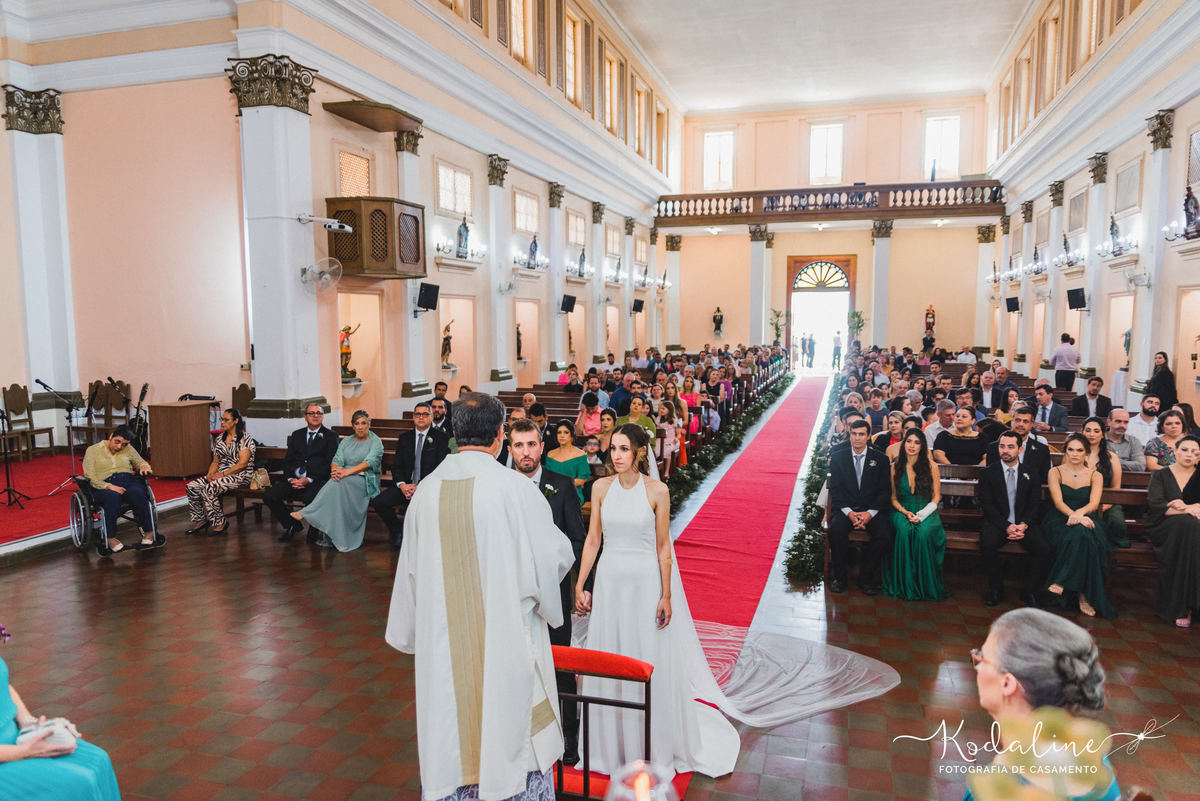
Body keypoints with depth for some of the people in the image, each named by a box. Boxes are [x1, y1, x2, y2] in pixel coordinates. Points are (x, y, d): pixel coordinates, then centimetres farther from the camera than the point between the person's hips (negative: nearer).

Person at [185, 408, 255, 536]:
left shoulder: (245, 439, -8)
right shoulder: (219, 439, 15)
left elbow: (242, 464, -16)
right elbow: (215, 462, 17)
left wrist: (222, 475, -19)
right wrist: (210, 474, -4)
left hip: (240, 476, -7)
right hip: (221, 474, 8)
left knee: (208, 489, -28)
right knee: (192, 486, -13)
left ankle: (220, 523, -14)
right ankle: (200, 520, 0)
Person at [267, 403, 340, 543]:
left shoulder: (330, 436, 6)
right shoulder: (297, 435, 20)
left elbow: (330, 464, -4)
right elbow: (287, 460, 15)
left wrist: (309, 479, -15)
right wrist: (290, 478, -6)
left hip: (317, 480, -5)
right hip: (295, 479, 5)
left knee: (310, 498, -36)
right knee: (269, 495, -16)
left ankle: (314, 531, -7)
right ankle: (292, 526, 4)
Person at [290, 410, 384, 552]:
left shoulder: (376, 442, 5)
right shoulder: (346, 441, 21)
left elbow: (370, 462, -13)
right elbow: (337, 460, 6)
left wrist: (347, 472, -26)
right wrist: (335, 470, -19)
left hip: (365, 481, -3)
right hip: (345, 482, 4)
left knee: (340, 483, -34)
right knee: (336, 480, -32)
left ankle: (307, 513, -36)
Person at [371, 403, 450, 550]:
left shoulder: (441, 437, 1)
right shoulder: (404, 438, 15)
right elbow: (396, 466, 10)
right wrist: (402, 485, -10)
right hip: (406, 485, 5)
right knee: (378, 501, -16)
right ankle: (398, 530, 8)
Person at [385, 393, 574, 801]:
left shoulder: (427, 489, -3)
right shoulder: (515, 488, -17)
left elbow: (411, 569, 7)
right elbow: (555, 556, -10)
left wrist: (412, 634, 20)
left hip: (443, 645, 4)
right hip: (507, 642, -4)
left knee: (450, 738, 16)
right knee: (511, 735, 11)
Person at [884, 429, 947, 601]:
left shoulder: (931, 466, 5)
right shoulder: (896, 467, 9)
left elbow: (936, 497, 4)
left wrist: (921, 515, -12)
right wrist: (906, 513, -9)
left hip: (926, 512, -1)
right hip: (902, 511, 1)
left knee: (923, 533, -35)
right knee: (904, 530, -34)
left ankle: (925, 585, -21)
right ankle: (905, 585, -25)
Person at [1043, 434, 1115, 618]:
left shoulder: (1095, 476, 12)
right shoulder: (1055, 473, 8)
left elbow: (1094, 503, -6)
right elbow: (1058, 502, -6)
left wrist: (1079, 513, -29)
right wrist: (1075, 516, -27)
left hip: (1087, 520, 1)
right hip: (1059, 521, -1)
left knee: (1086, 536, -36)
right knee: (1080, 534, -35)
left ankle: (1061, 582, -27)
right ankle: (1084, 595, -29)